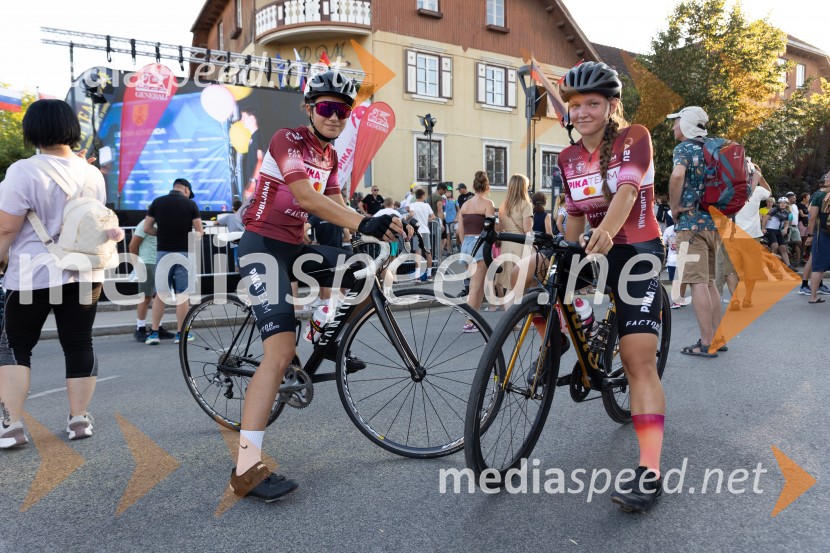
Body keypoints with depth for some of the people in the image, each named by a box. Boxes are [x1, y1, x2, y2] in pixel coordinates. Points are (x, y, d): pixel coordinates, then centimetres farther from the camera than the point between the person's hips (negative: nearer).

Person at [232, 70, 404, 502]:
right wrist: (363, 223, -41)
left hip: (295, 247, 9)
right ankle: (247, 469, -20)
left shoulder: (329, 154, 14)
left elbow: (335, 205, 10)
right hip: (263, 245, -8)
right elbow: (306, 197, -30)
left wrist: (379, 223, -5)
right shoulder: (288, 139, -13)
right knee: (281, 350, -22)